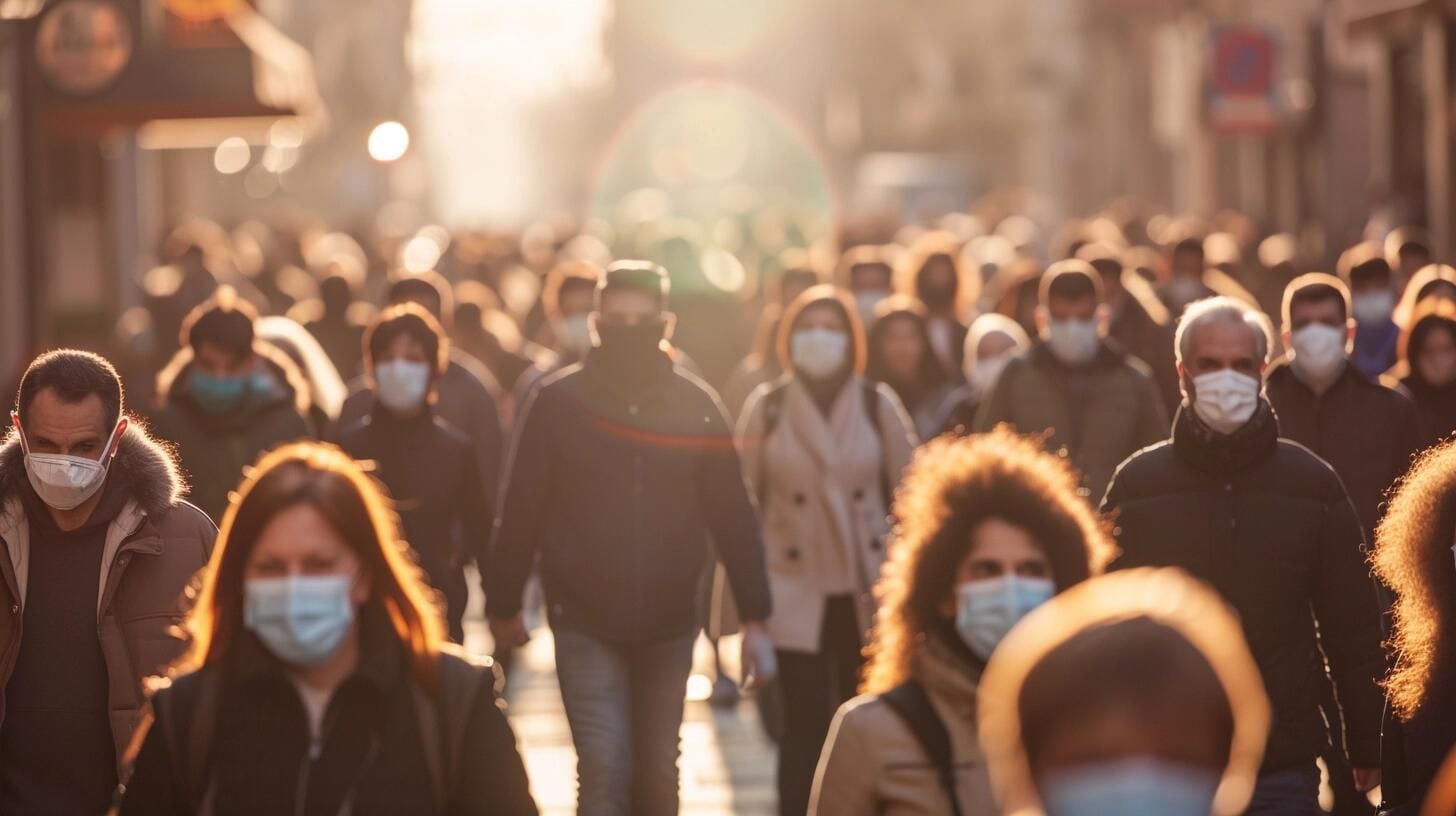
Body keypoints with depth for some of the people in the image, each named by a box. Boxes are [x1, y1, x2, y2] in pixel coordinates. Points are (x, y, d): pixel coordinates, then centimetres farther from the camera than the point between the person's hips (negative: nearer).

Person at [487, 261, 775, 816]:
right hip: (585, 623, -2)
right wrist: (503, 606, 3)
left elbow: (733, 515, -1)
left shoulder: (696, 405, -1)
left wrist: (755, 618, -3)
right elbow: (521, 511, -1)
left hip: (669, 624, 2)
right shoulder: (557, 402, -6)